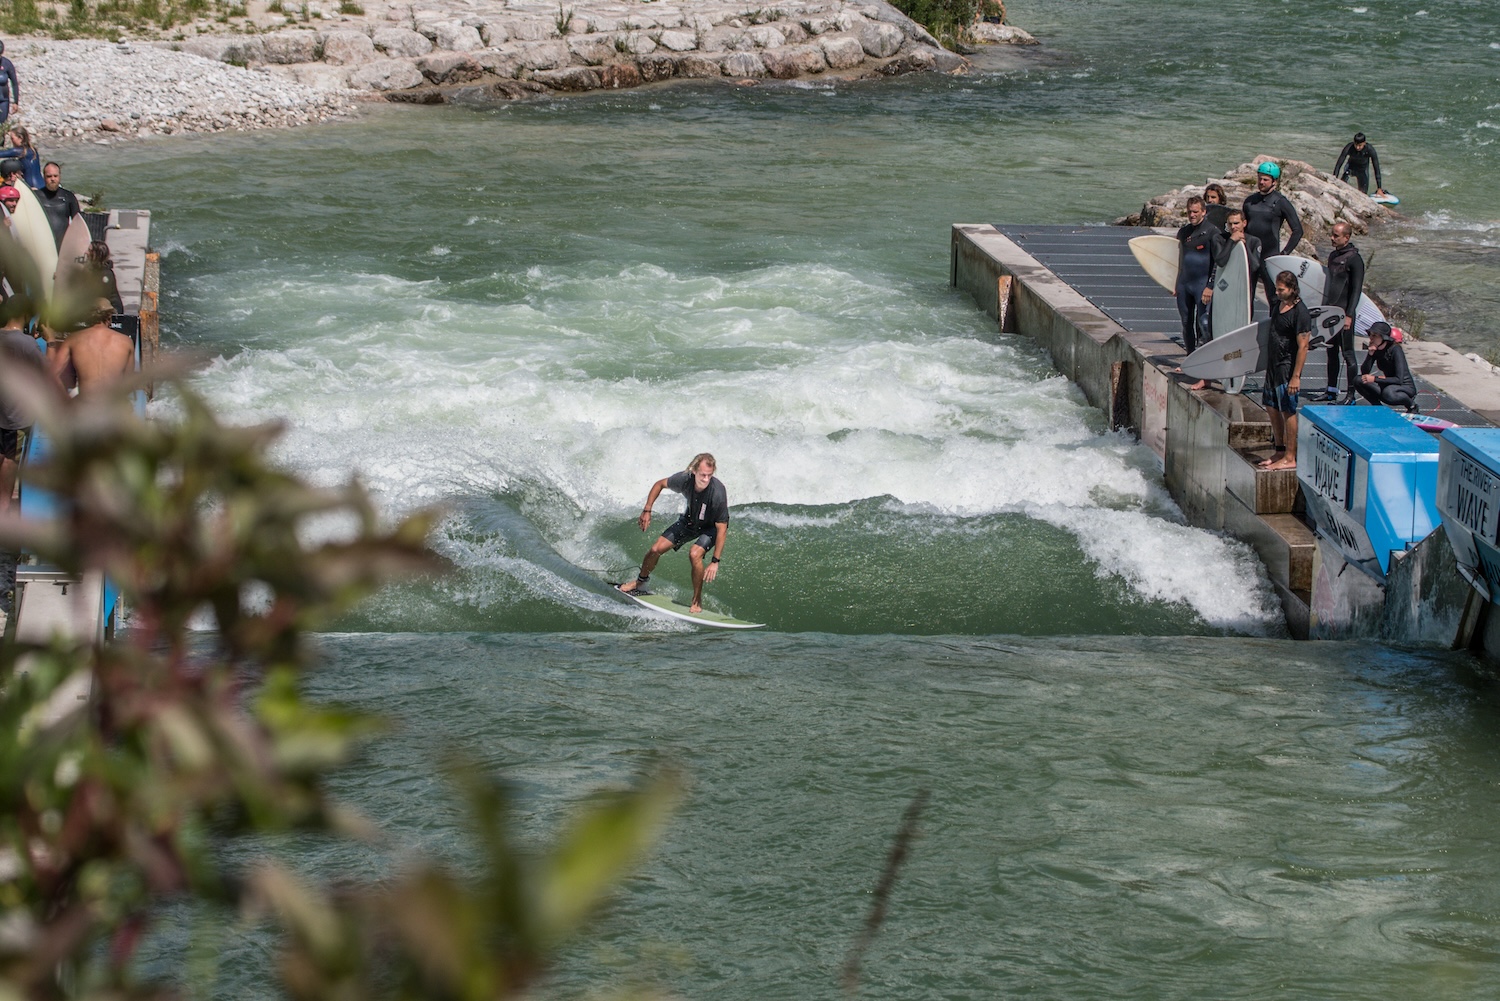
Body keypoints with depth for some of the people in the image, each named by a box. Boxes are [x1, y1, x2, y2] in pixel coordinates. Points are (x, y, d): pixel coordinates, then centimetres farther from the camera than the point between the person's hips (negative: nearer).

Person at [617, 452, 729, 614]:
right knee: (656, 549, -1)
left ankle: (697, 601, -10)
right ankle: (640, 582, 31)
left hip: (711, 527, -4)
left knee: (695, 554, -30)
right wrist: (647, 511, -8)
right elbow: (660, 484, -6)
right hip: (690, 520, 4)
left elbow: (722, 529, -32)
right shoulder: (684, 479, -30)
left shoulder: (718, 493, -39)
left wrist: (715, 561, -33)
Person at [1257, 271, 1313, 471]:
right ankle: (1280, 452, 25)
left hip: (1288, 366, -9)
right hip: (1273, 364, 9)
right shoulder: (1278, 304, 9)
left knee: (1288, 411, -4)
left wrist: (1296, 376, -21)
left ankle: (1290, 458, 1)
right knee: (1272, 408, 14)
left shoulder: (1300, 313, -18)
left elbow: (1303, 346, -19)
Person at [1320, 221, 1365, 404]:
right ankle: (1331, 391, 20)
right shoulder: (1333, 256, 13)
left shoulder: (1354, 259, -11)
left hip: (1344, 314, -8)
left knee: (1347, 353, -4)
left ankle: (1351, 394, -1)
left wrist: (1349, 315, -18)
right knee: (1331, 353, 13)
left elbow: (1356, 289, -14)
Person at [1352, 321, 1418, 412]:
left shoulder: (1395, 350, -22)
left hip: (1405, 386, -6)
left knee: (1388, 393, -40)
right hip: (1388, 386, 6)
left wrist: (1374, 379, -29)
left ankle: (1412, 406, -10)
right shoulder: (1375, 350, -3)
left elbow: (1399, 380, -27)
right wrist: (1370, 354, -22)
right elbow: (1364, 373, -8)